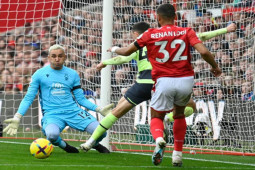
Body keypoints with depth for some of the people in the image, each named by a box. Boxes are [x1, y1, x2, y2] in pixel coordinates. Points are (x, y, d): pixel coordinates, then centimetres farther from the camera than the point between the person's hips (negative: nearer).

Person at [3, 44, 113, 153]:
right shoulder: (39, 74, 4)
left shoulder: (72, 74, 12)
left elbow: (81, 99, 14)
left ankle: (95, 144, 23)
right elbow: (28, 98, 5)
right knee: (52, 134, -38)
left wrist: (99, 109, 3)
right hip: (52, 115, -3)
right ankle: (64, 146, 0)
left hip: (73, 112, 3)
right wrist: (17, 118, -6)